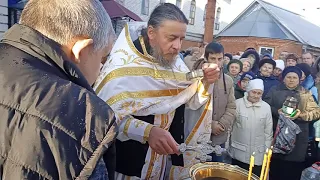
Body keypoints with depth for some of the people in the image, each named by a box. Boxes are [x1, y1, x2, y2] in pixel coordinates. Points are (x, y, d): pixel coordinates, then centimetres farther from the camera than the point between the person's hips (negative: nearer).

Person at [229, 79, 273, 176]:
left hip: (258, 154, 2)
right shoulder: (238, 103, -8)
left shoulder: (266, 107, 2)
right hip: (239, 153, -1)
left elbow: (268, 131, 7)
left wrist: (267, 151, 7)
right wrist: (228, 146, -1)